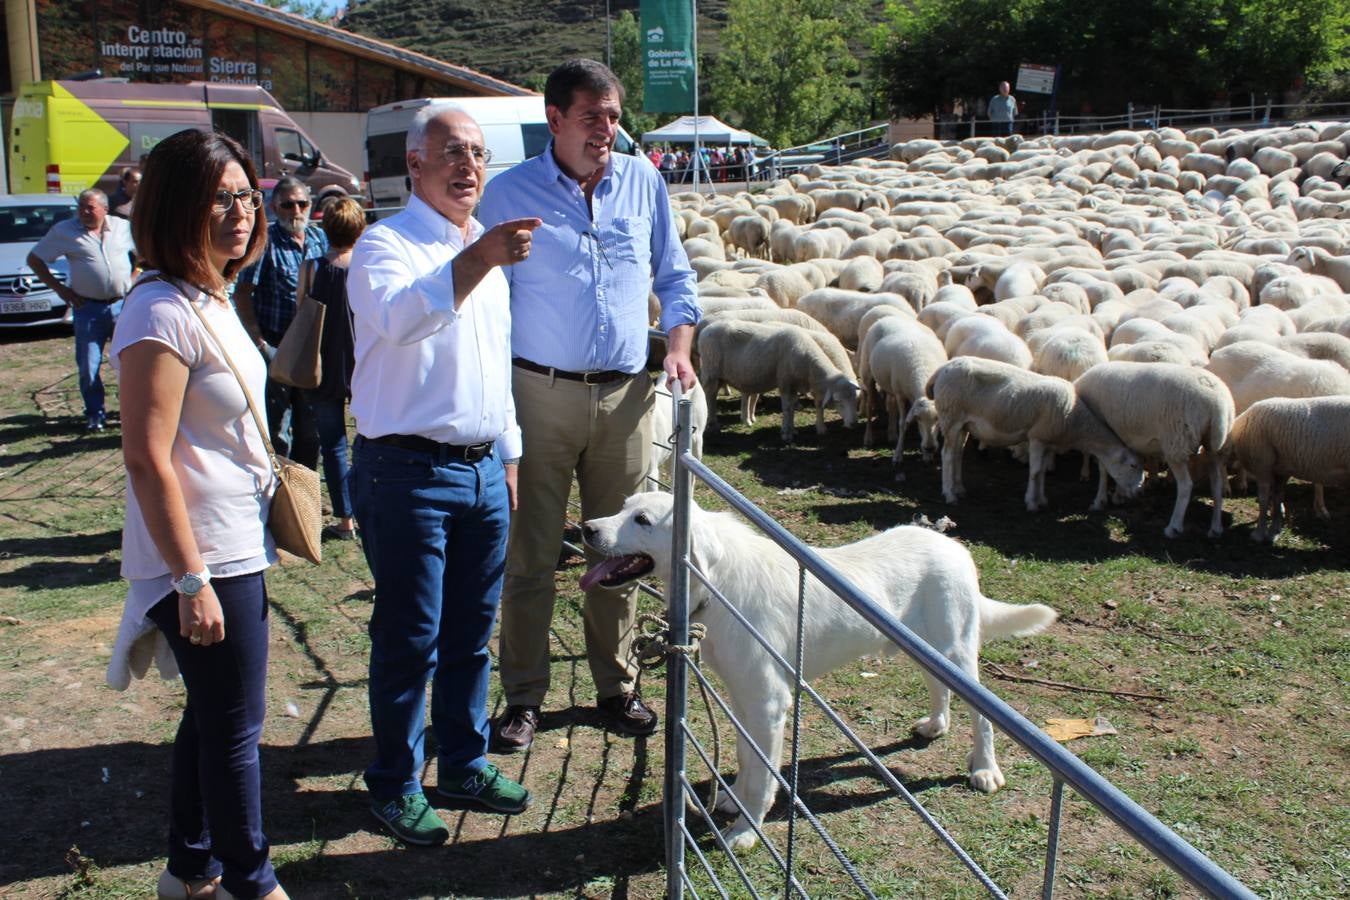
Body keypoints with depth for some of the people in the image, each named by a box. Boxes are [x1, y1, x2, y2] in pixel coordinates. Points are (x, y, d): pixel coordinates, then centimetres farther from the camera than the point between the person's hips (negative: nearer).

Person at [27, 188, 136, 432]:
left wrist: (133, 278, 4)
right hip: (88, 309, -1)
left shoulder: (123, 227, 3)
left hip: (122, 305, 1)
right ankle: (95, 413, 16)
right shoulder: (64, 231, -2)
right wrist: (59, 288, -3)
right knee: (88, 366, 2)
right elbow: (35, 259, 4)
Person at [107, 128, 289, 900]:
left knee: (213, 714, 21)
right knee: (236, 725, 4)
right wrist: (192, 580, -22)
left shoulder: (211, 299, 9)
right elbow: (147, 460, -23)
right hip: (204, 558, -10)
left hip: (237, 546, 10)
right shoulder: (164, 314, -20)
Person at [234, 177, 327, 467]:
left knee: (310, 426, 14)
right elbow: (242, 294, -10)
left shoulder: (319, 238, 7)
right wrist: (260, 343, -16)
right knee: (275, 427, 1)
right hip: (275, 347, -5)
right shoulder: (265, 240, -8)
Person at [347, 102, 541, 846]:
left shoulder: (487, 247, 15)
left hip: (483, 470, 7)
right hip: (410, 472, -7)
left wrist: (508, 455, 20)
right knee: (409, 637, 3)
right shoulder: (387, 244, -9)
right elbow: (399, 318, -33)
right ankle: (395, 784, 20)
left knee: (470, 633, 16)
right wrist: (477, 259, -46)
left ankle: (464, 763, 32)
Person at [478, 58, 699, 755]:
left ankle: (617, 687, 24)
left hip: (624, 395, 3)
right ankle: (524, 697, 16)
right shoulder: (508, 193, 0)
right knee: (530, 554, 3)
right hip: (539, 392, -2)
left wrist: (677, 346, 2)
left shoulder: (644, 183, 9)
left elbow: (674, 277, 18)